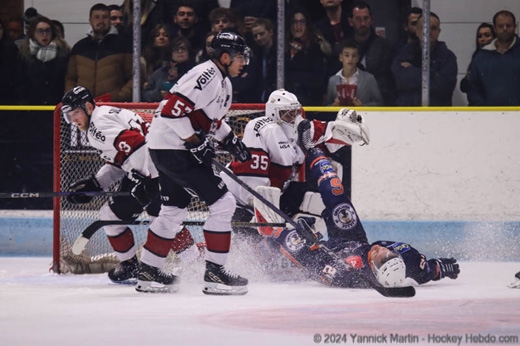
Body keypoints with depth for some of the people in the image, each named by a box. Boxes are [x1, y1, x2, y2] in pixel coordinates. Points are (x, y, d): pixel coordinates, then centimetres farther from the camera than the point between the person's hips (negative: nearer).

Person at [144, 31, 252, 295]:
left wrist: (230, 140, 15)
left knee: (174, 210, 20)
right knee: (222, 203, -11)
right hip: (172, 147, -11)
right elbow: (173, 109, -26)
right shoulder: (206, 76, -20)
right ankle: (214, 272, -8)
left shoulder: (222, 80, 14)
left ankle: (148, 272, 29)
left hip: (173, 149, 11)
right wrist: (195, 143, -22)